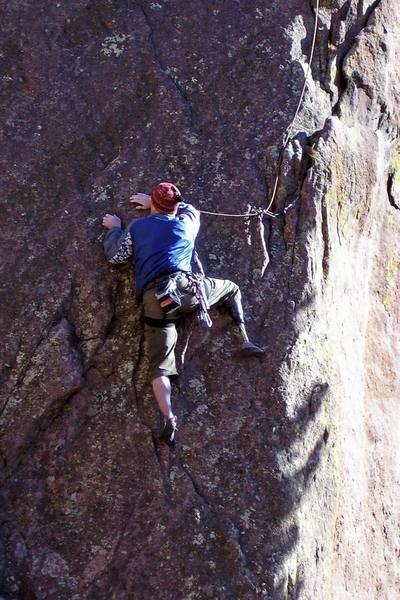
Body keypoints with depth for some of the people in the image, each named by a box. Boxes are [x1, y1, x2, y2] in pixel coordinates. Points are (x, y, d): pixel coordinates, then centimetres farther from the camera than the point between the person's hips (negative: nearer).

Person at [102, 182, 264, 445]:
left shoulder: (136, 228, 16)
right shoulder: (186, 224, 20)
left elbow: (115, 257, 21)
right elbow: (192, 209, 43)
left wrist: (115, 229, 36)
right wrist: (162, 203, 51)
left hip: (153, 299, 0)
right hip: (185, 286, 0)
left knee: (160, 365, -1)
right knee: (232, 289, 27)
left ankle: (169, 419, -19)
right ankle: (245, 341, 15)